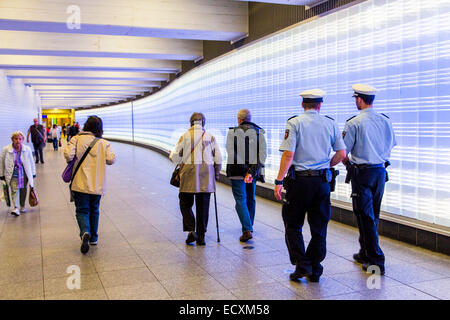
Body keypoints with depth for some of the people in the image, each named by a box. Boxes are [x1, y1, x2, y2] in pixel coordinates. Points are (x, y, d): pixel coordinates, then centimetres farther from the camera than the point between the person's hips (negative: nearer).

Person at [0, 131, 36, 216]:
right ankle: (15, 208, -21)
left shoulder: (27, 149, -5)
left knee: (23, 191, 11)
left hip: (24, 174, 2)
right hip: (12, 174, -2)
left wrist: (33, 174, 12)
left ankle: (22, 207, 28)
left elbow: (31, 162, 7)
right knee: (14, 190, -15)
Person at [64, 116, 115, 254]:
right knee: (94, 210, 18)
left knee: (82, 210, 4)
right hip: (97, 184, 2)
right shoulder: (104, 143, 0)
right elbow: (111, 159, -8)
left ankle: (85, 232, -22)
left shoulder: (77, 139, -4)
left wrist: (71, 161, 7)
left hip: (80, 184, -2)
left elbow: (68, 155, -15)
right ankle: (93, 237, 26)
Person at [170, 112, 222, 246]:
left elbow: (176, 158, 0)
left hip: (189, 174, -2)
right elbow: (218, 158, 4)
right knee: (203, 207, 8)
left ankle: (191, 231, -4)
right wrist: (216, 173, 19)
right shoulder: (210, 137, 5)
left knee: (185, 204, 11)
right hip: (206, 175, 2)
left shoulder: (185, 136, -1)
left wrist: (172, 154, 23)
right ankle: (201, 237, 10)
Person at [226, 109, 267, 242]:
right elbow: (263, 153, -5)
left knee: (240, 200, -2)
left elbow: (230, 152, -14)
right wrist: (254, 169, -10)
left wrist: (240, 164, -13)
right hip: (253, 170, 4)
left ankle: (247, 230, -14)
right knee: (251, 199, 17)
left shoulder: (232, 132, -5)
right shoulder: (259, 132, 4)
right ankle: (249, 227, 27)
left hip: (237, 171, -4)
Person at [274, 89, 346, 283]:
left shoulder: (294, 123, -4)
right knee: (319, 227, 11)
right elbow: (342, 154, 4)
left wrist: (279, 181, -10)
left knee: (293, 225, 9)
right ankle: (315, 270, 17)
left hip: (300, 180, -3)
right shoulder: (330, 124, 6)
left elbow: (288, 154, -13)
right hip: (323, 180, 4)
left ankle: (302, 265, 0)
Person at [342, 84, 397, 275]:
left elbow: (342, 152, -10)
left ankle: (376, 261, -1)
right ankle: (365, 253, 31)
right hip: (381, 171, 6)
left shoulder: (354, 123, -13)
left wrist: (348, 164, 10)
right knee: (373, 215, 16)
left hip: (362, 173, -6)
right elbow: (391, 146, 15)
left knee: (365, 217, -1)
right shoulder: (386, 121, 4)